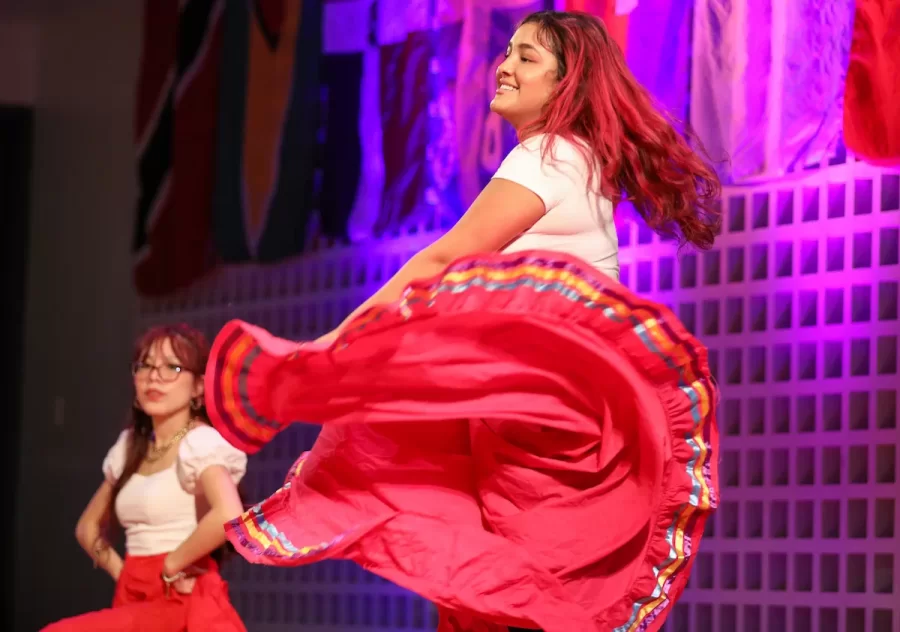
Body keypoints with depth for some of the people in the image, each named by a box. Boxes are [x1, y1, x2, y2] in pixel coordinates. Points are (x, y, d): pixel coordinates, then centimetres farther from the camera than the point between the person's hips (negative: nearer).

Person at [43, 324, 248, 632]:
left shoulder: (201, 442, -10)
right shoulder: (130, 447, 17)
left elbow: (229, 516, -30)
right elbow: (89, 527, 27)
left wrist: (171, 566, -17)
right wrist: (121, 573, 8)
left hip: (184, 606, -9)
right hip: (137, 602, 9)